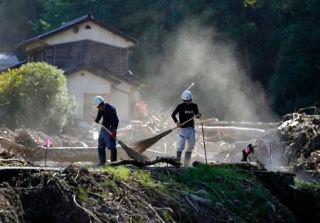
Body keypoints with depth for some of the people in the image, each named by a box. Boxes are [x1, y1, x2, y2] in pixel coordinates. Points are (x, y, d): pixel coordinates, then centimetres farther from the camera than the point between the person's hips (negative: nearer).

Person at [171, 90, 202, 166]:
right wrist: (176, 122, -15)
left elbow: (196, 115, 16)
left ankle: (186, 164, 17)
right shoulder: (180, 106, -5)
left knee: (191, 146, 8)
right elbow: (173, 115, 1)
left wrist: (198, 115, -8)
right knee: (180, 147, -11)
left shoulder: (194, 106, 5)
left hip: (191, 129, 5)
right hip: (183, 128, -5)